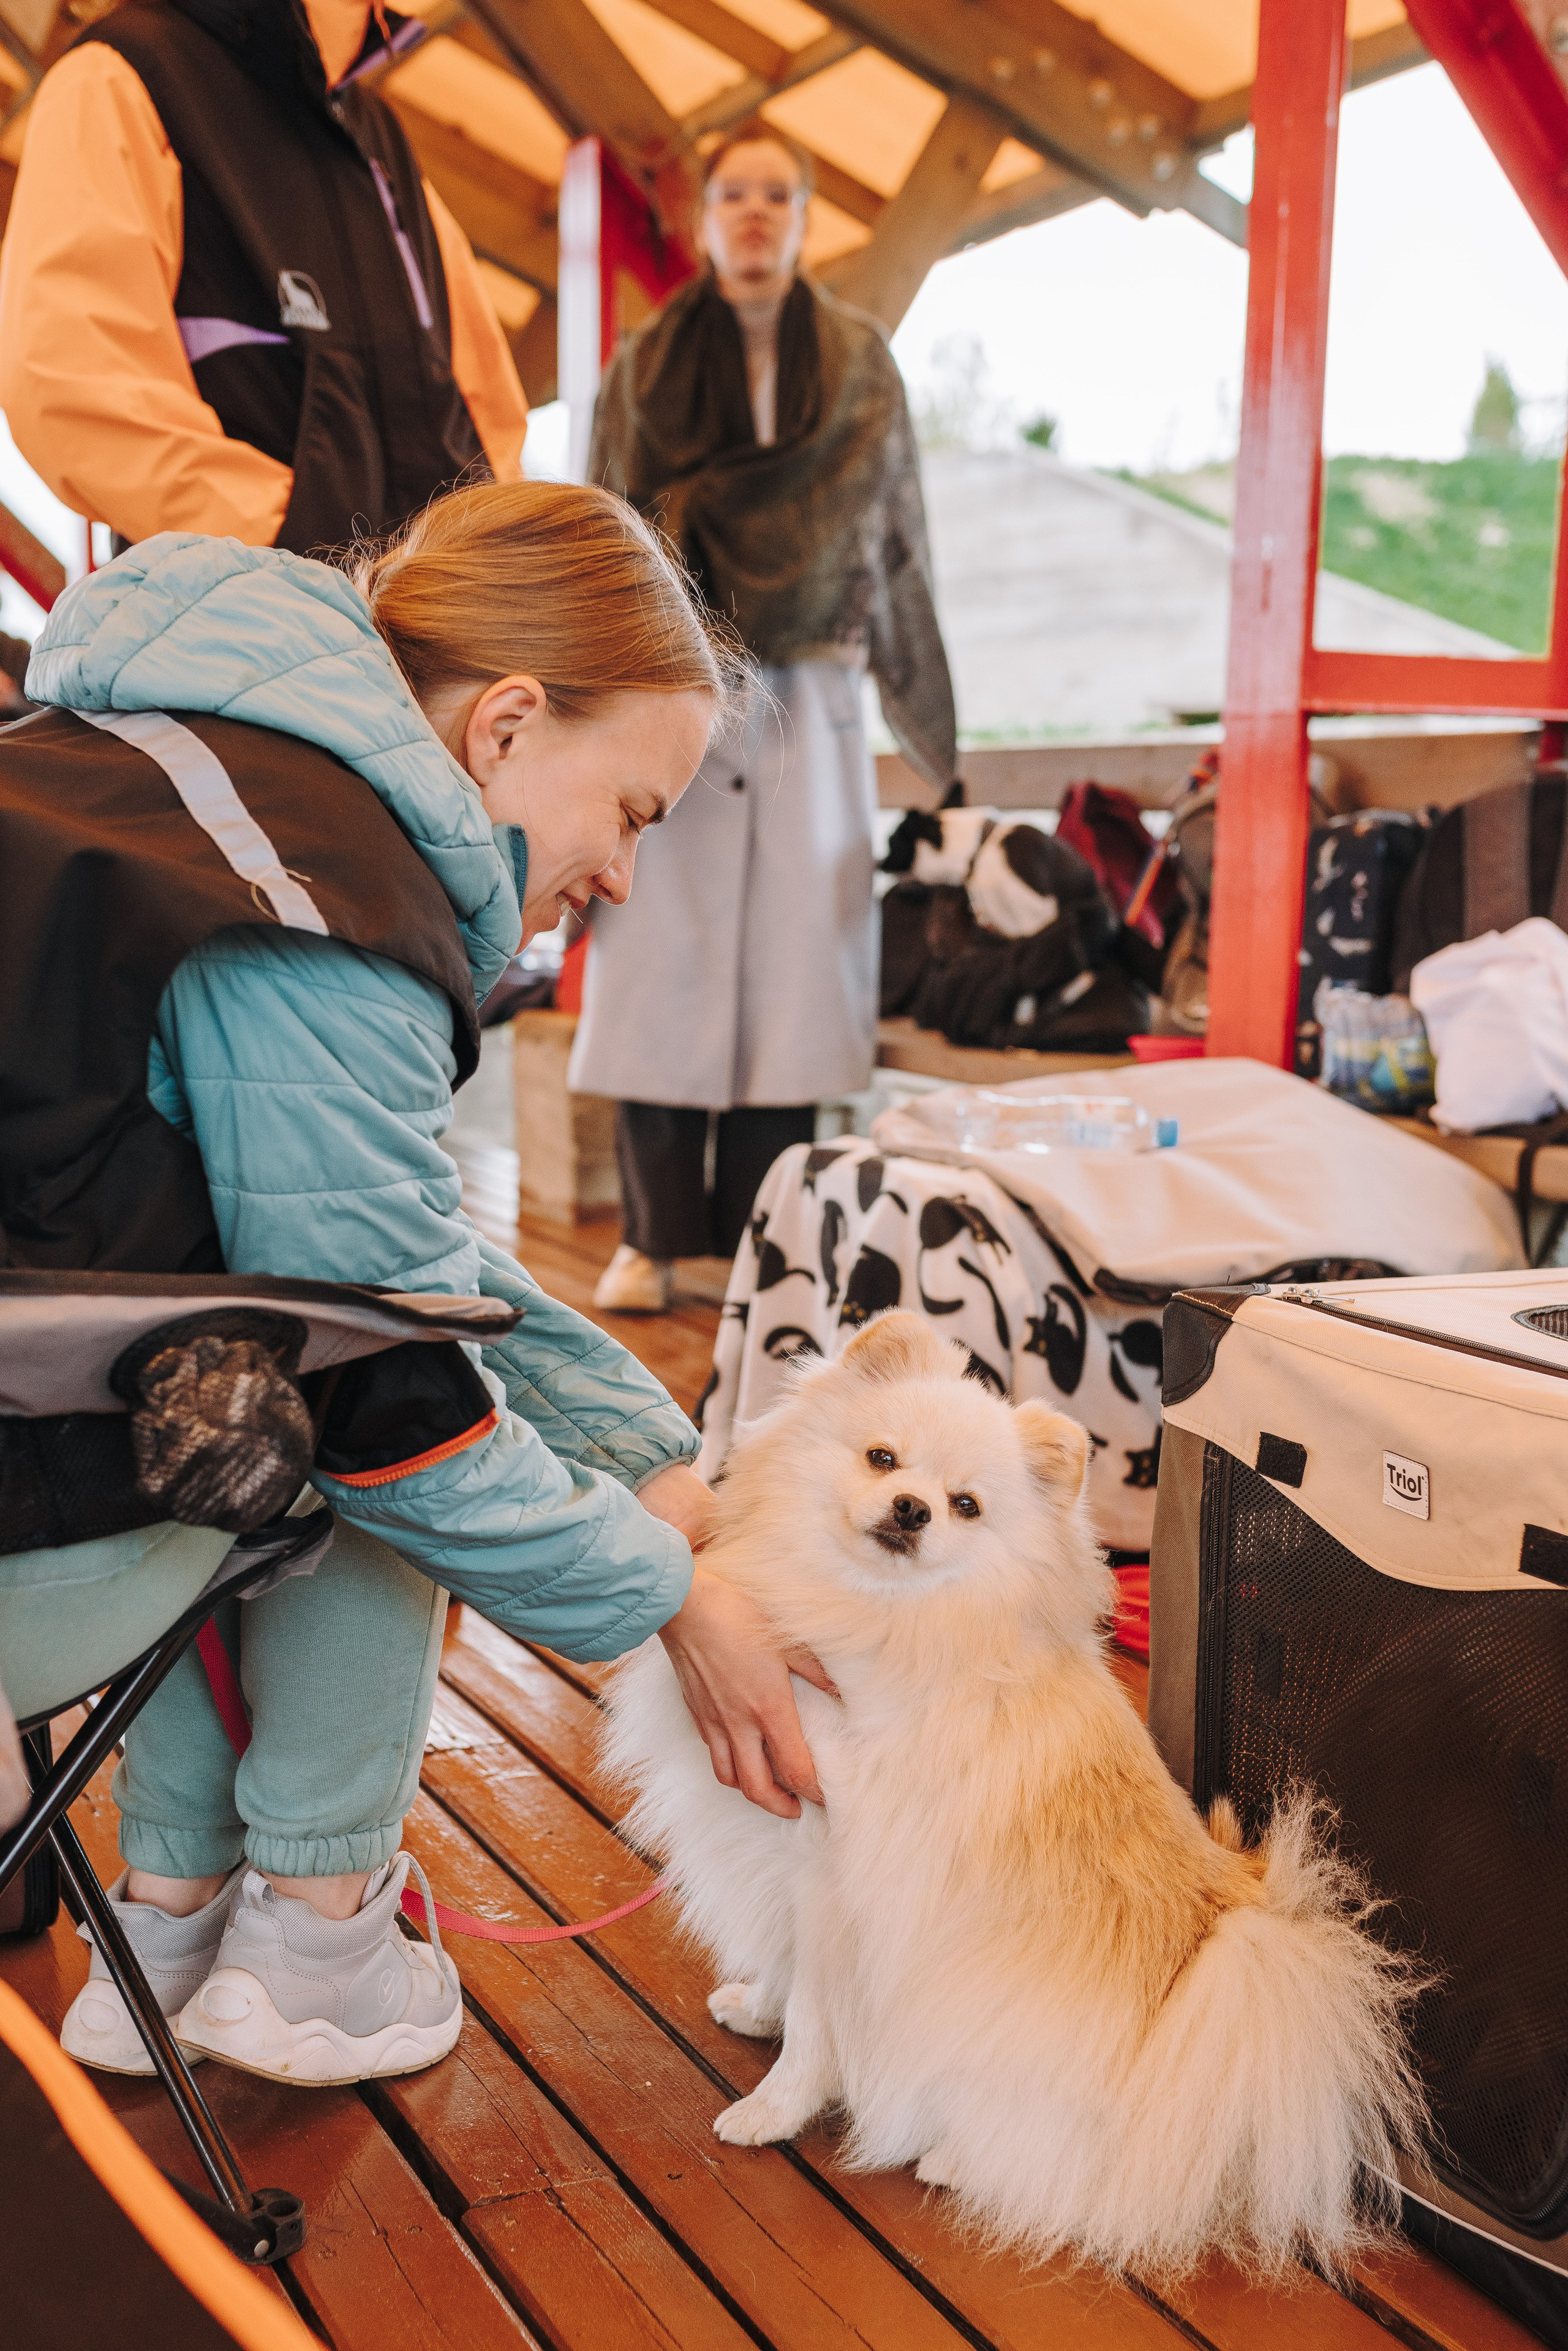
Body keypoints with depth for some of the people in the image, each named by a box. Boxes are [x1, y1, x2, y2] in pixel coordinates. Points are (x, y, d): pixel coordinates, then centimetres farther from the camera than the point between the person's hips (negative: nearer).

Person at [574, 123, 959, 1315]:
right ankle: (653, 1236, 7)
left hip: (806, 707, 1)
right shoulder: (646, 363, 7)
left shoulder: (860, 363, 8)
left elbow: (895, 538, 10)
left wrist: (923, 713, 8)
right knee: (658, 964, -3)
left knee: (790, 963, 0)